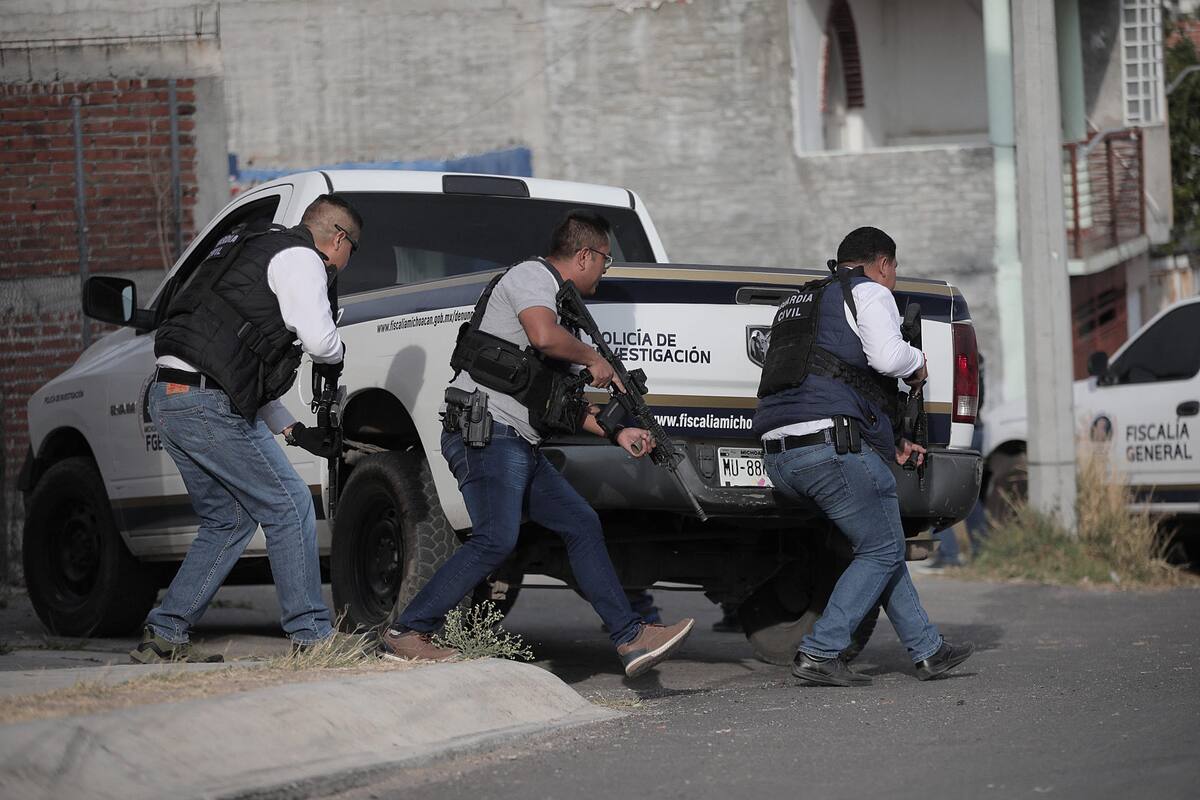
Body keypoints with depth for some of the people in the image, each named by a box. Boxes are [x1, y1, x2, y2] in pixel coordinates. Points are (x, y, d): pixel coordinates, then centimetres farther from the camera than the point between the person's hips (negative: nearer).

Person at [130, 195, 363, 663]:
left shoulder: (255, 251, 28)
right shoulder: (299, 259, -3)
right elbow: (319, 339, -17)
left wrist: (294, 431, 25)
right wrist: (334, 359, 8)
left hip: (171, 397, 10)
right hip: (209, 404, -10)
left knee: (228, 520, 18)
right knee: (289, 508, -2)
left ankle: (162, 638, 15)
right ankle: (311, 635, 1)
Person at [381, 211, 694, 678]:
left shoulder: (557, 300, 27)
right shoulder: (533, 276, -3)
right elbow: (543, 336, -26)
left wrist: (617, 433, 20)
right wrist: (592, 357, -8)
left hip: (518, 445, 10)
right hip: (486, 432, -10)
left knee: (582, 525, 7)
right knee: (496, 539, -20)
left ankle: (631, 639, 7)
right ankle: (405, 634, -16)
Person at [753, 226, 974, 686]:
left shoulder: (801, 303, 31)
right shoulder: (869, 293, 4)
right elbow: (887, 356, -15)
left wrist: (890, 443, 31)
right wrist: (917, 364, 8)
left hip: (780, 456, 9)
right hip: (833, 445, -9)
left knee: (882, 545, 19)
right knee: (882, 551, 2)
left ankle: (929, 651, 22)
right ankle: (819, 655, -7)